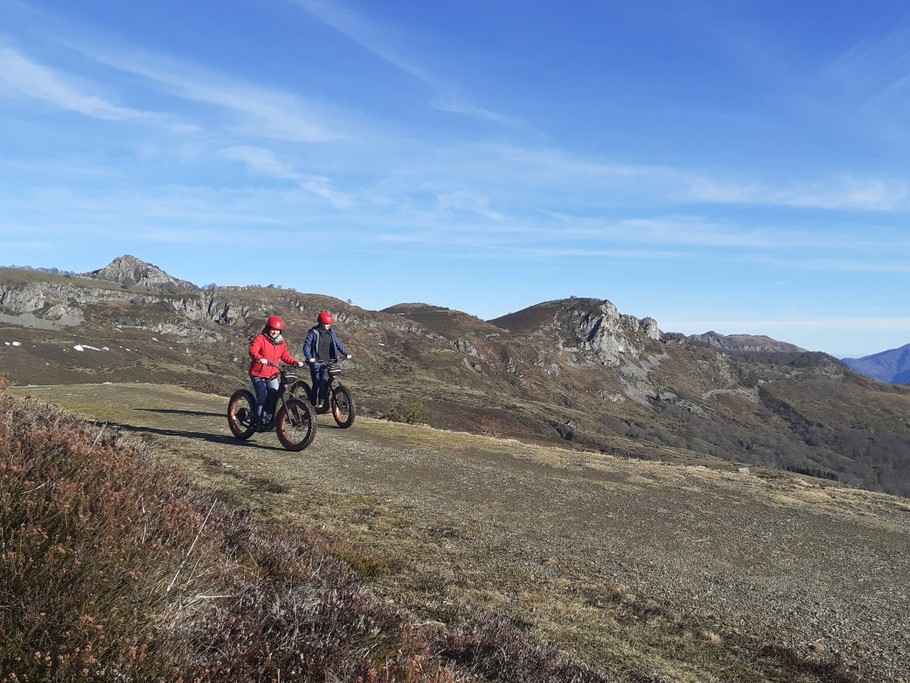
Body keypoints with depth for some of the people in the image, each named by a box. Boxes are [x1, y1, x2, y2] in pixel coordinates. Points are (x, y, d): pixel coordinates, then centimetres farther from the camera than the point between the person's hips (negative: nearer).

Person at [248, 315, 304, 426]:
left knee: (274, 395, -10)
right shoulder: (260, 338, -7)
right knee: (262, 398, -9)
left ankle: (267, 418, 4)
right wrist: (260, 358, -43)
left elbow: (286, 356, 10)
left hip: (272, 375, 5)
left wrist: (296, 362, -8)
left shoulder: (281, 342, 10)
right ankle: (258, 421, 6)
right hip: (258, 374, -5)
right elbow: (252, 351, -23)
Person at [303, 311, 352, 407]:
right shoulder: (313, 333, -3)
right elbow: (306, 346, -6)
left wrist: (346, 353, 2)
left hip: (327, 362, 4)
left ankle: (322, 402, -8)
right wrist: (309, 357, -22)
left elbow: (338, 344, 15)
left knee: (325, 380, -15)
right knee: (317, 383, -5)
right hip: (316, 362, -3)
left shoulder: (331, 332, 12)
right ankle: (313, 404, 5)